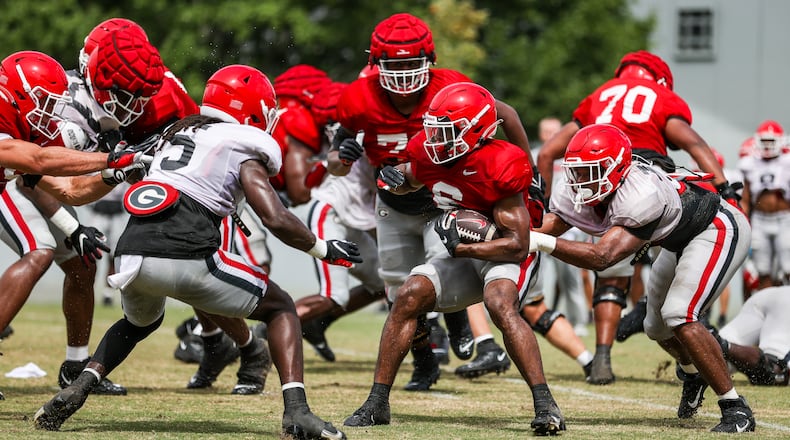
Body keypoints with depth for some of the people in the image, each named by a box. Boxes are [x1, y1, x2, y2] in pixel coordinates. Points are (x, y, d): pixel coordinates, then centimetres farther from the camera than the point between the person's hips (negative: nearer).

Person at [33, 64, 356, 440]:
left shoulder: (178, 133, 28)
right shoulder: (245, 149, 8)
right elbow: (275, 219, -1)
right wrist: (324, 250, 13)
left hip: (132, 251, 6)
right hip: (186, 258, -6)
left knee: (140, 322, 38)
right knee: (280, 308, 15)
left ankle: (77, 389, 14)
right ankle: (296, 410, -4)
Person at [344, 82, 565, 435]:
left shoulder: (498, 166, -28)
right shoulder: (430, 154, -8)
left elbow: (518, 244, -27)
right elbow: (410, 178, 20)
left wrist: (461, 248, -32)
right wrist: (395, 180, -4)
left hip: (506, 257, -7)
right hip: (464, 257, 7)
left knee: (500, 305, -34)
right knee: (409, 297, -11)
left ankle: (545, 405, -32)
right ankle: (377, 403, -4)